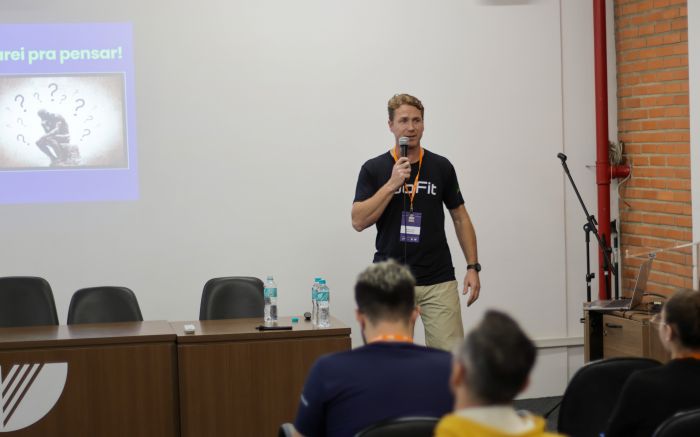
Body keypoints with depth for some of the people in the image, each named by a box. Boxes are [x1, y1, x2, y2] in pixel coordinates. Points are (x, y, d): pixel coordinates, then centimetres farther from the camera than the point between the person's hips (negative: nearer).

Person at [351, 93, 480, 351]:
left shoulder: (441, 167, 5)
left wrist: (472, 266, 2)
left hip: (438, 281, 1)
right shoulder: (374, 169, 0)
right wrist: (392, 184, -18)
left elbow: (460, 218, 10)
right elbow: (359, 221, -10)